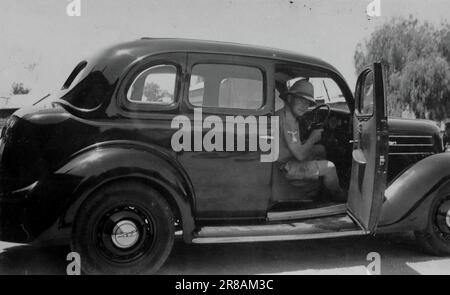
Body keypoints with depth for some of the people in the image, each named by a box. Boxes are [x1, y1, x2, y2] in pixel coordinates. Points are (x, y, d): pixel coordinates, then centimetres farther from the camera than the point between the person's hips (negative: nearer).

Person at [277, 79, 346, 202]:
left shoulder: (283, 113, 5)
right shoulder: (287, 120, -27)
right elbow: (300, 155, -26)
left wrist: (308, 141, 4)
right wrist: (312, 138, -11)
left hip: (287, 158, 11)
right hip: (284, 168, -11)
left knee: (320, 149, 24)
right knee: (329, 167, -10)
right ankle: (338, 196, 20)